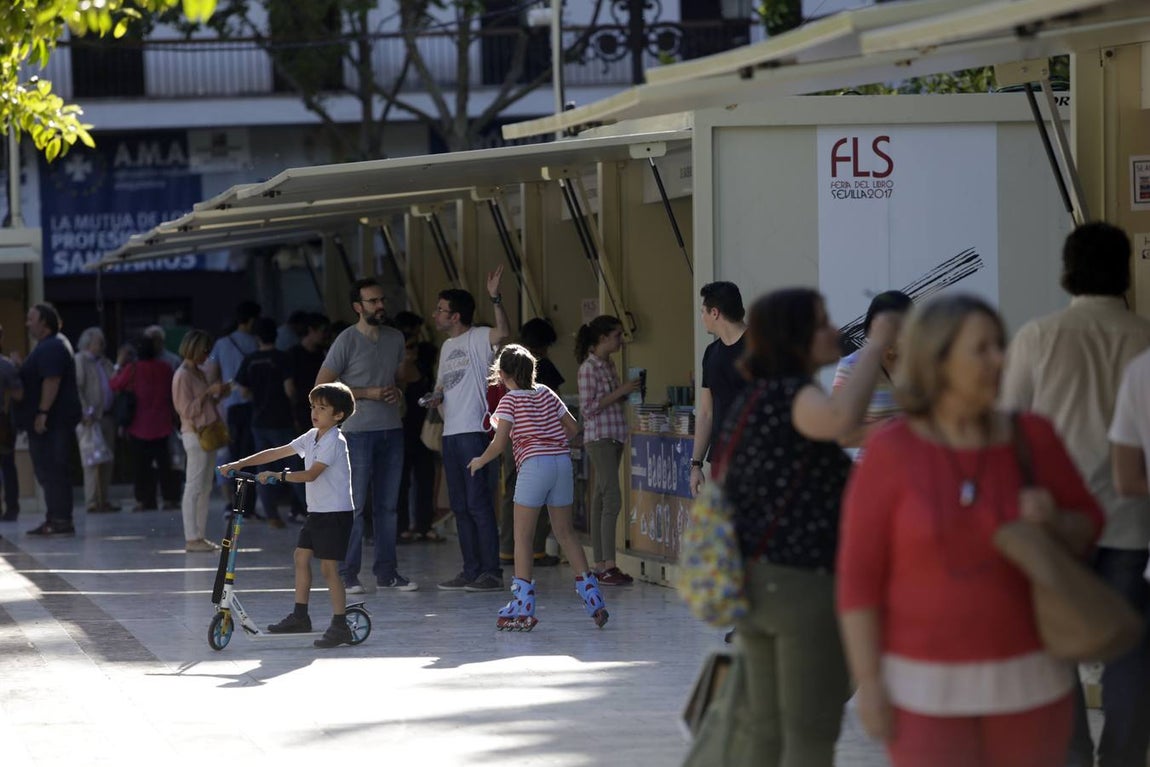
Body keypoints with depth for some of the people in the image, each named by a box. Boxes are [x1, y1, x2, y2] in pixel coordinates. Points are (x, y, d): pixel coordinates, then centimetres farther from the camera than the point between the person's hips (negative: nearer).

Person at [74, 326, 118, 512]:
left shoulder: (105, 362, 21)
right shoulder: (79, 360, -1)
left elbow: (114, 384, 19)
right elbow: (76, 387, -10)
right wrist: (86, 412, -18)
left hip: (107, 416, 7)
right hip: (91, 418, -7)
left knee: (107, 461, 8)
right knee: (93, 460, -9)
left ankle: (104, 500, 13)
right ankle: (92, 502, -9)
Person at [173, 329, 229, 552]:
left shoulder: (200, 373, 16)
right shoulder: (183, 376, -12)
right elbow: (188, 410, -17)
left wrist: (219, 396, 7)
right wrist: (209, 392, -19)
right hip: (194, 434, -10)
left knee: (205, 488, 10)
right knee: (194, 488, -9)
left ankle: (199, 535, 14)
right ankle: (191, 538, -8)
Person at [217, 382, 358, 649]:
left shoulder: (334, 442, -16)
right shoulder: (312, 437, 11)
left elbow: (311, 474, -24)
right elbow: (276, 453, 12)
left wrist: (277, 476, -25)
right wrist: (239, 464, 8)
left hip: (335, 513, -9)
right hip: (316, 511, 9)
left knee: (328, 566, -8)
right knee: (301, 556, 12)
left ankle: (340, 626, -4)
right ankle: (300, 616, 22)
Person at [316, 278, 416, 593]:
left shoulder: (395, 338, 10)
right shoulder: (347, 341, -8)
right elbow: (322, 386, -10)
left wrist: (398, 391, 2)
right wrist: (368, 393, -14)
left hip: (392, 430, 6)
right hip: (358, 433, -6)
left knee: (387, 505, 9)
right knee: (355, 505, -6)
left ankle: (387, 573, 15)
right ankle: (347, 574, -1)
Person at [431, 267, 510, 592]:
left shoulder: (478, 338, -6)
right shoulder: (447, 346, 20)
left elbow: (503, 333, -28)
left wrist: (495, 298, -36)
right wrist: (436, 396, 6)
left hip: (474, 431, -9)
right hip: (450, 432, 9)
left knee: (478, 502, -9)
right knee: (460, 505, 10)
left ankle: (492, 572, -7)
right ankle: (471, 570, 15)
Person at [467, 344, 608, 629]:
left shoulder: (509, 401, 0)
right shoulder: (547, 394, 16)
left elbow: (499, 444, -6)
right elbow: (573, 428, 17)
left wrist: (479, 461, 11)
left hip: (534, 464, -6)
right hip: (562, 461, 6)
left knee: (523, 534, 0)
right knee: (565, 531, 15)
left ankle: (523, 606, -5)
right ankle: (591, 595, 12)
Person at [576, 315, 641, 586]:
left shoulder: (608, 365, 15)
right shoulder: (589, 368, -11)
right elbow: (587, 408, -16)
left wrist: (629, 392, 7)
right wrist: (620, 392, -17)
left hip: (614, 436, 9)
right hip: (598, 437, -9)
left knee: (601, 499, 9)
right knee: (612, 498, -14)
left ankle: (600, 564, 10)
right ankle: (608, 565, -16)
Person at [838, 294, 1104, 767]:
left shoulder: (1031, 438, -6)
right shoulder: (889, 455, -13)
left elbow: (1086, 529, 6)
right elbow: (858, 577, -10)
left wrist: (1052, 522, -17)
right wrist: (868, 687, -12)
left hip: (1025, 674, 3)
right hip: (927, 685, -3)